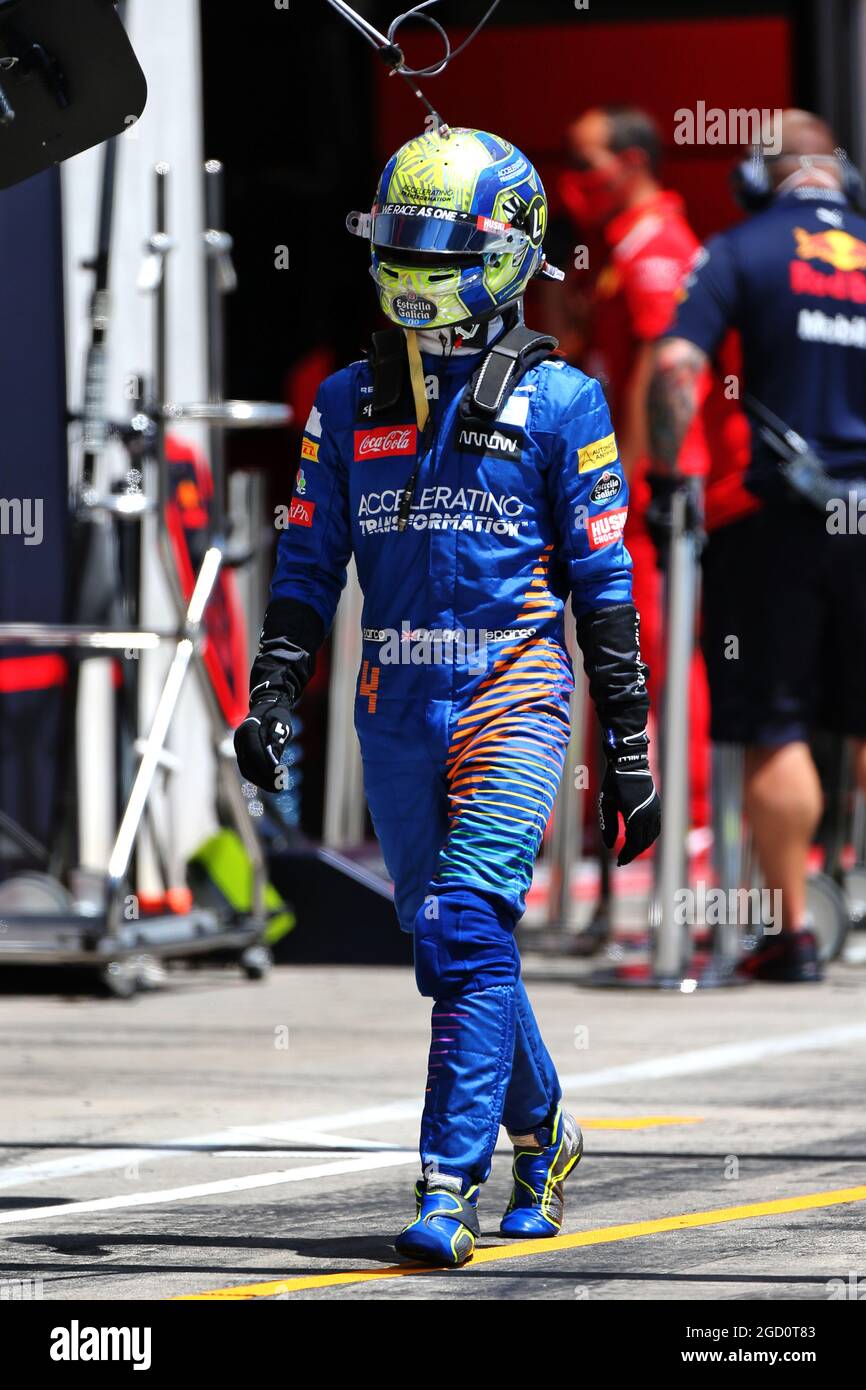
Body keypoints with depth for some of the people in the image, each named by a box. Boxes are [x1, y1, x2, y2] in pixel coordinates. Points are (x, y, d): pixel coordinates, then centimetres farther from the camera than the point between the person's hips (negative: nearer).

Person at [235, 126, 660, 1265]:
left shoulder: (559, 403, -1)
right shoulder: (351, 401, 11)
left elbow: (603, 584, 1)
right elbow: (309, 562, 13)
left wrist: (629, 752, 0)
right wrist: (274, 695, 0)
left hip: (512, 700, -5)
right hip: (396, 704, 5)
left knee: (470, 930, -16)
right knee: (446, 946, 11)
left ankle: (448, 1191, -18)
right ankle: (541, 1137, 31)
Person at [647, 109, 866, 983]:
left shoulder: (741, 252, -2)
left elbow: (677, 364, -13)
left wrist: (663, 475, -7)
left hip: (775, 516, -3)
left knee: (775, 730, 2)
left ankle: (792, 932, 2)